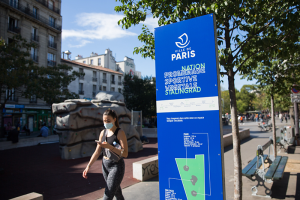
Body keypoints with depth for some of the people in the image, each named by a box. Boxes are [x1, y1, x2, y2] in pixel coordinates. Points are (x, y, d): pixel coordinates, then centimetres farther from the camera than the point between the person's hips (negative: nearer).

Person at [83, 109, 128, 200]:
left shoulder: (120, 133, -13)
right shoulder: (103, 133, 5)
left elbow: (125, 153, -19)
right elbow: (97, 152, 8)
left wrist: (109, 146, -28)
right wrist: (88, 166, 0)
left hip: (116, 166, -6)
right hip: (105, 165, 6)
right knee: (116, 192, 21)